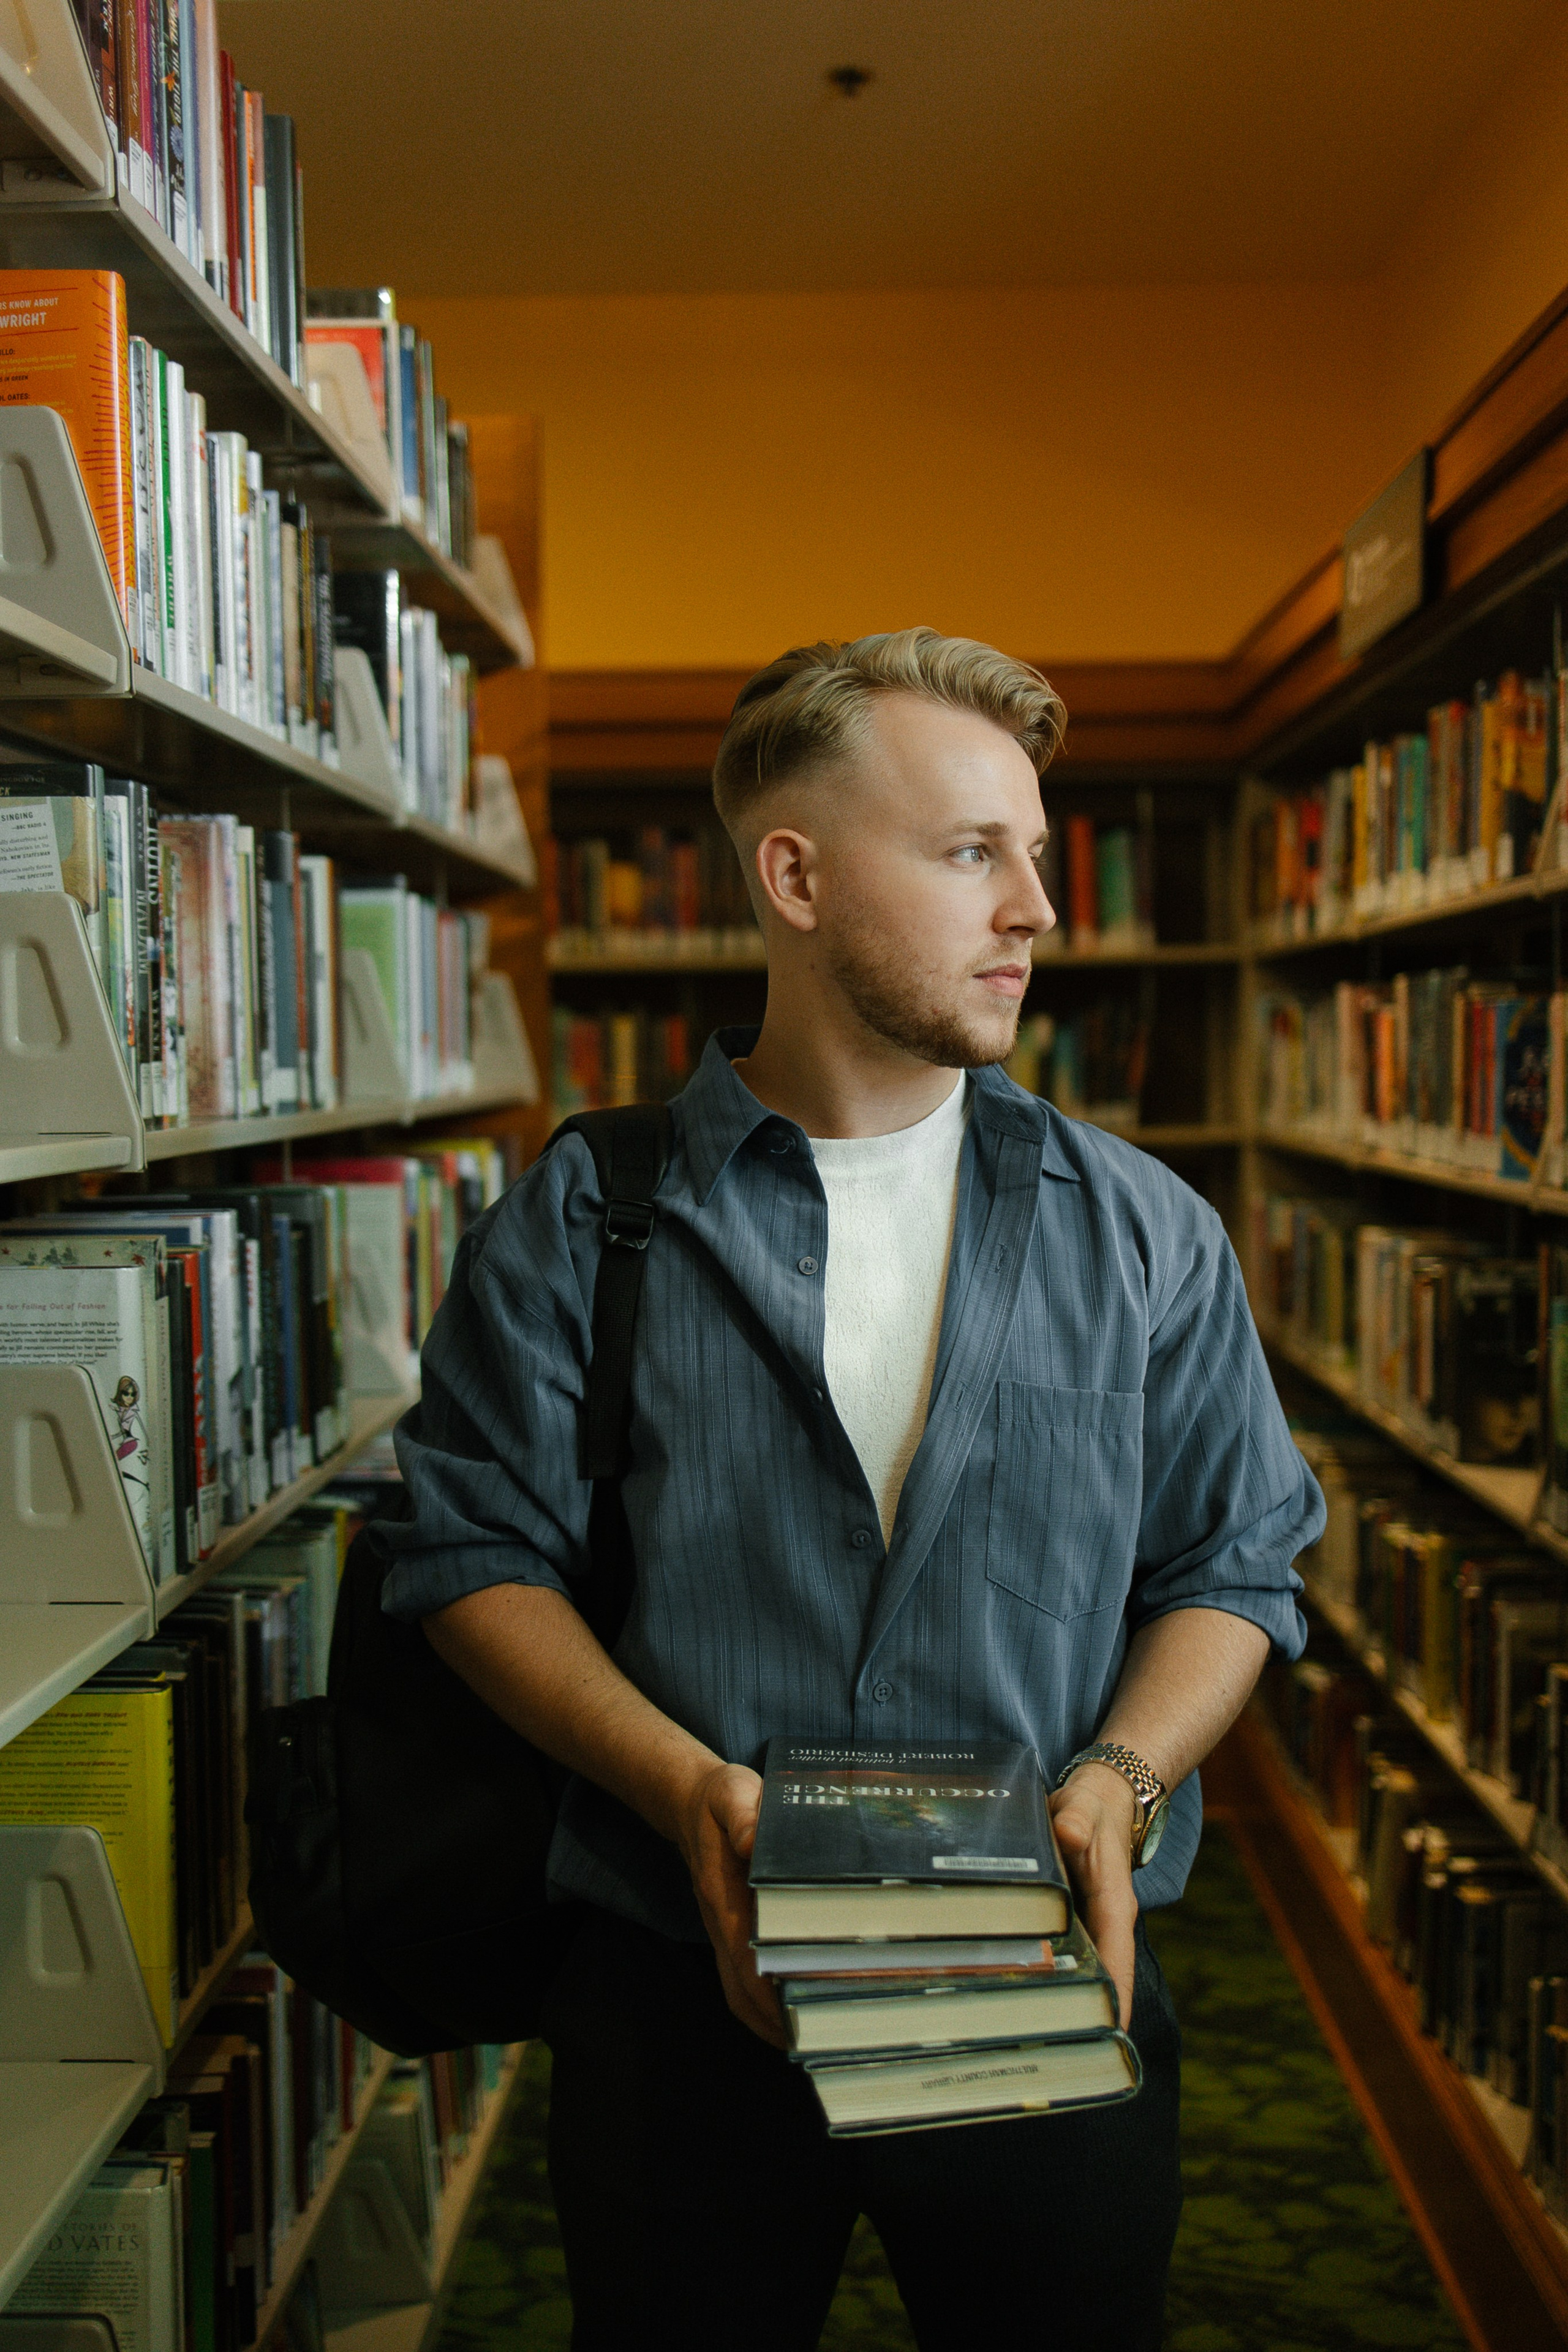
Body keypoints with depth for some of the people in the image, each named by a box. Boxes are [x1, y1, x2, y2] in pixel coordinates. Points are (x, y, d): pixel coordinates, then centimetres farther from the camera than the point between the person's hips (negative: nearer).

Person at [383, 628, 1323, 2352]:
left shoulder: (1145, 1236, 4)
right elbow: (478, 1549, -2)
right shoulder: (584, 1222, -2)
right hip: (682, 2000, -1)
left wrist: (1121, 1783, -12)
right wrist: (687, 1788, -16)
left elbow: (1235, 1564, 6)